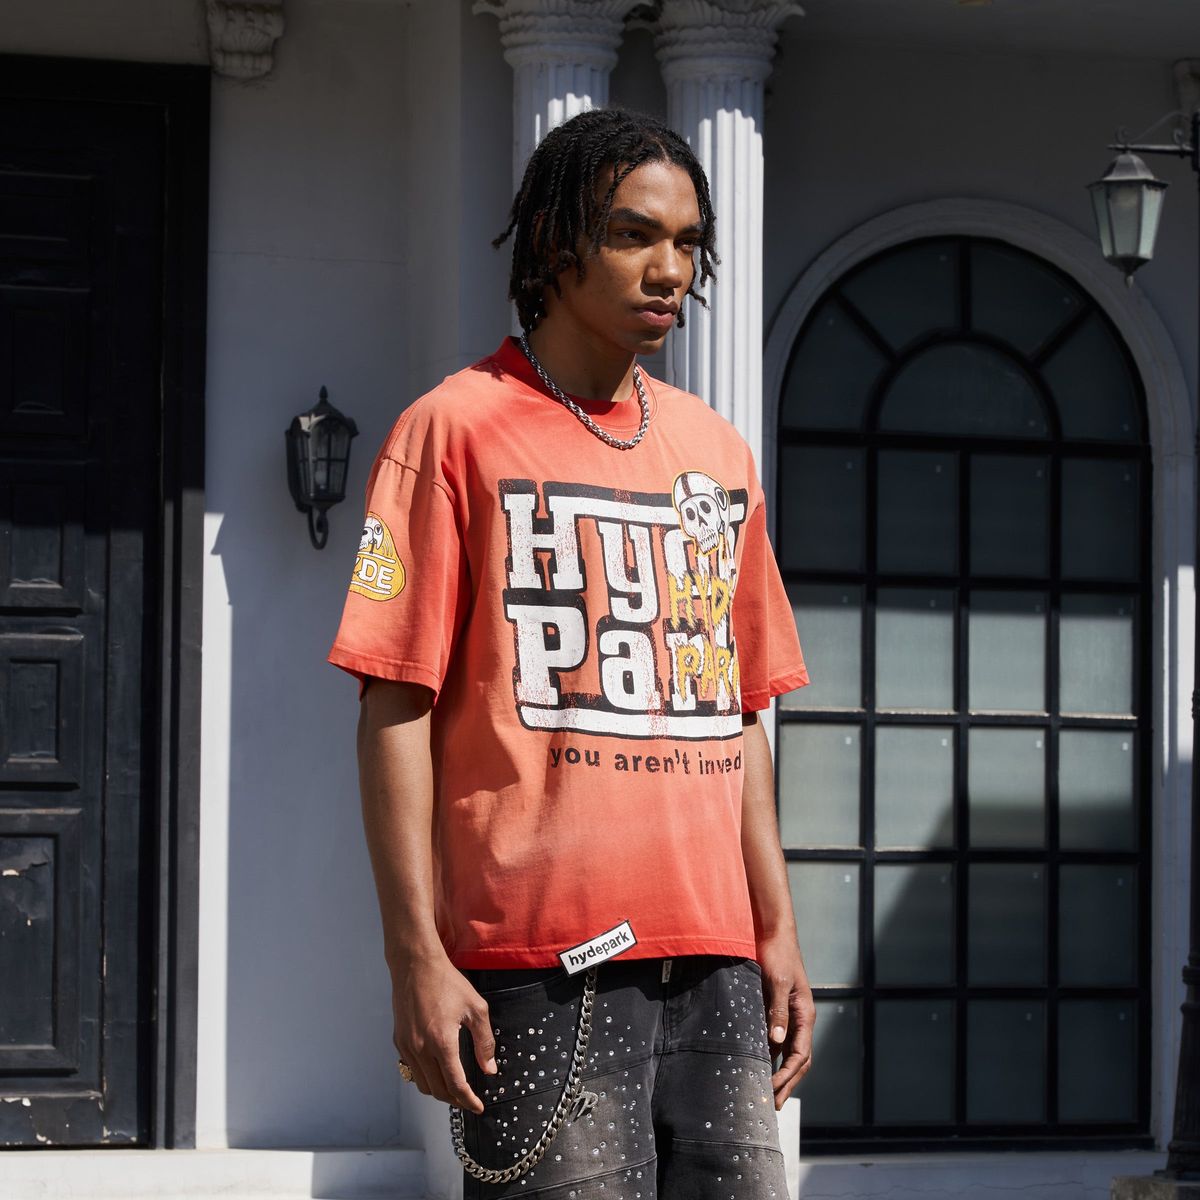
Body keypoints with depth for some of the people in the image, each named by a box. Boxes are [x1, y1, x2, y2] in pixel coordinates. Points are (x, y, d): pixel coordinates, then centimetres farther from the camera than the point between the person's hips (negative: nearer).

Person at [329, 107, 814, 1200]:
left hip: (715, 965, 6)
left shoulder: (717, 452, 17)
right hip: (544, 967, -6)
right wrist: (417, 958, -12)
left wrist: (777, 933, 14)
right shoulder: (459, 430, 0)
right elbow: (396, 709, -5)